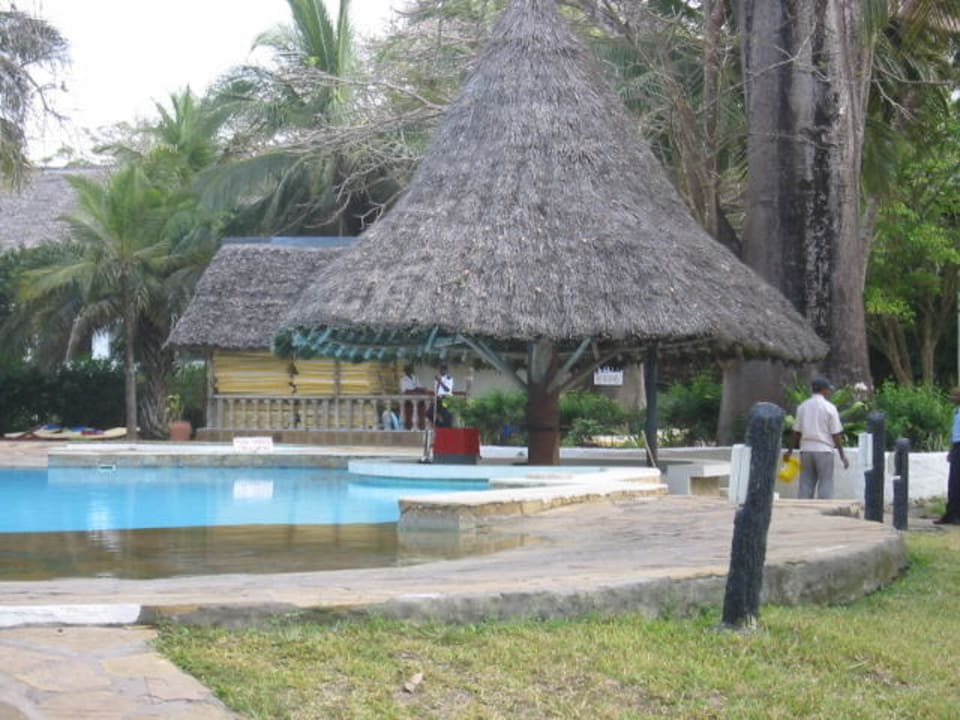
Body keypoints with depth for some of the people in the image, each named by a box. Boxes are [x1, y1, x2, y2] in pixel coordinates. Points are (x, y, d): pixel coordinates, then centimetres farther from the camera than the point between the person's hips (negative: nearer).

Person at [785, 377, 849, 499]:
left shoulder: (803, 406, 6)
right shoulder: (829, 408, -6)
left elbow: (796, 432, 7)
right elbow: (836, 434, -7)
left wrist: (790, 450, 15)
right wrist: (842, 455, -2)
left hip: (806, 449, 4)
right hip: (824, 449, -4)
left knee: (806, 484, 6)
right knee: (825, 485, 0)